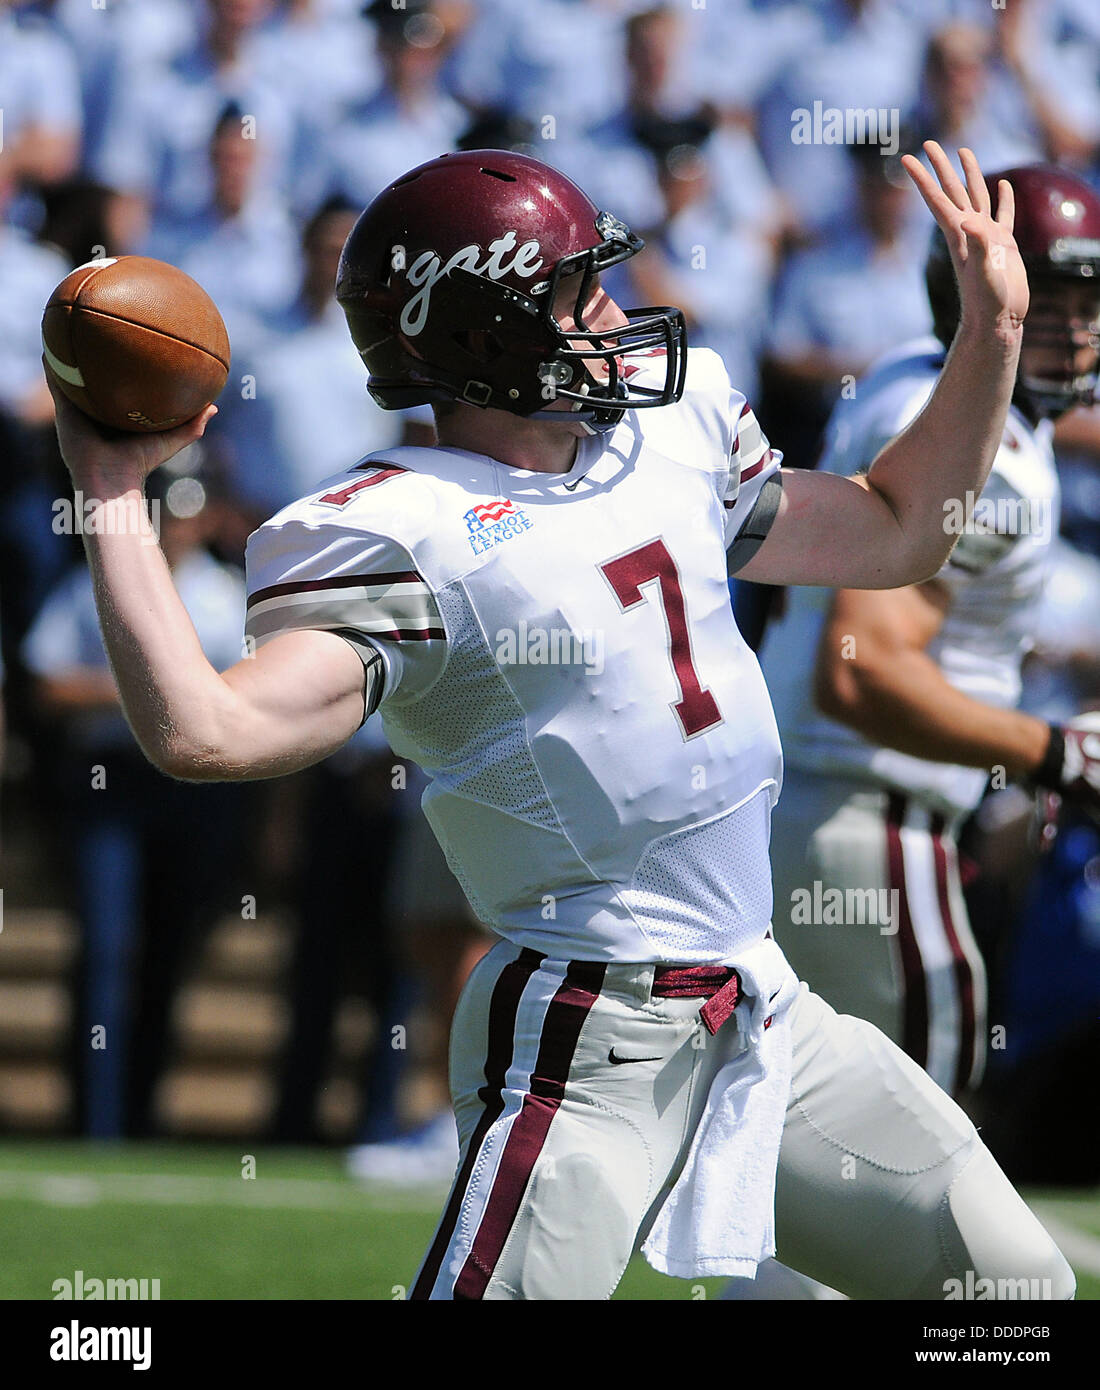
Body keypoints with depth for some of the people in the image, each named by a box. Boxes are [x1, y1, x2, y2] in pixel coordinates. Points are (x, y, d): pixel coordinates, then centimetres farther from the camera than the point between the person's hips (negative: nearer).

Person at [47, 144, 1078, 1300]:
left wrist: (993, 331, 19)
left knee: (1019, 1288, 11)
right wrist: (114, 501, -29)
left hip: (764, 1018, 8)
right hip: (589, 1043, -8)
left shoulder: (669, 429, 10)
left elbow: (896, 535, 25)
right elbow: (207, 733, -28)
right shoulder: (405, 534, -15)